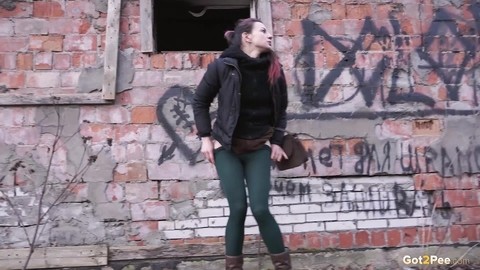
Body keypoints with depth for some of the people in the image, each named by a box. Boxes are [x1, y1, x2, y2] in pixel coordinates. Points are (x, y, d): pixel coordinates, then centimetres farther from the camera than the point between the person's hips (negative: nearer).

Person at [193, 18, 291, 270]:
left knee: (260, 209, -7)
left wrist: (276, 141, 5)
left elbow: (281, 109, 12)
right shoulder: (222, 66, -10)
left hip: (258, 148, 2)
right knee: (238, 208, -6)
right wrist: (205, 137, -3)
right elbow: (200, 101, 1)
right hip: (227, 147, -2)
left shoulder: (274, 70, 0)